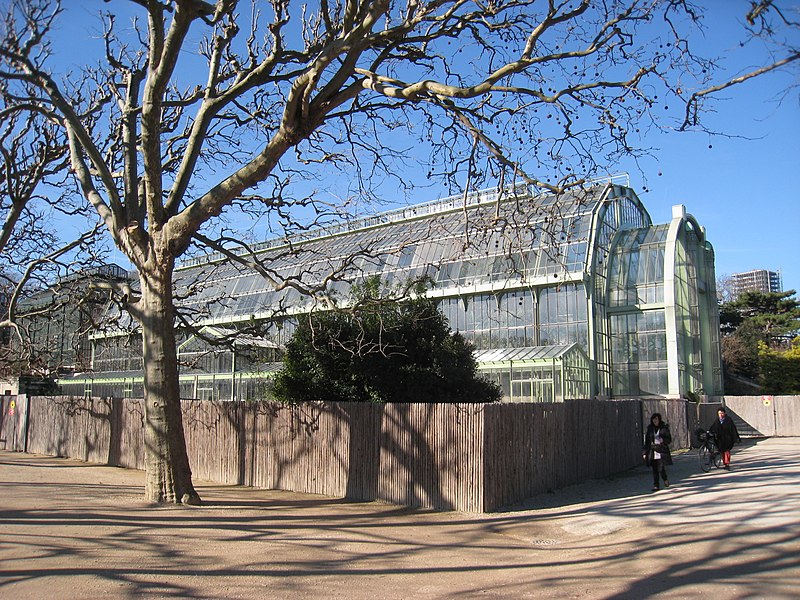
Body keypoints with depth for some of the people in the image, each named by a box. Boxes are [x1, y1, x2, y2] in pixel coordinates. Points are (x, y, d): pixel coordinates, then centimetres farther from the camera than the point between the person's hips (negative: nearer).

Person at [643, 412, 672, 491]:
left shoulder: (664, 428, 0)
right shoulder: (650, 428, 9)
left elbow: (669, 440, 3)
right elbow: (646, 441, 11)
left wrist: (663, 440, -18)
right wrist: (645, 452, 8)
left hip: (662, 451, -3)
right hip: (652, 451, 3)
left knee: (661, 469, -10)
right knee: (654, 470, 4)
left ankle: (665, 480, 20)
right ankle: (656, 485, 13)